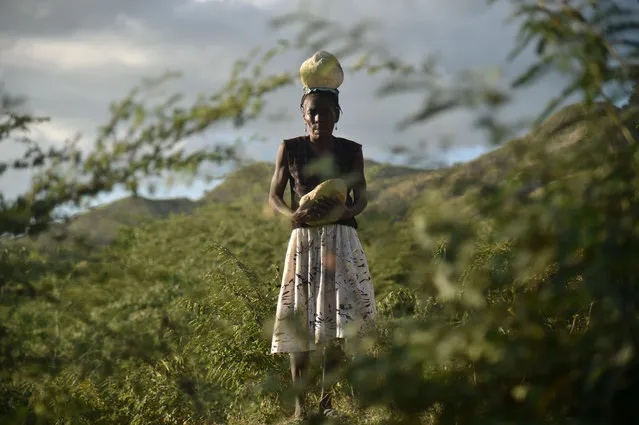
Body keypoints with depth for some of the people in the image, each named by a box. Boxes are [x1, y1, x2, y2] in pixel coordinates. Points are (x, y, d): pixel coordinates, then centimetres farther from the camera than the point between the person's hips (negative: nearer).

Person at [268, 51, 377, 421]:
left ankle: (328, 401, 8)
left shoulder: (352, 151, 5)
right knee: (300, 321, -4)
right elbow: (274, 196, 7)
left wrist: (344, 210, -15)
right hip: (304, 240, -1)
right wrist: (293, 214, -15)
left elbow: (362, 198, 8)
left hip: (342, 241, 1)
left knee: (338, 322, -3)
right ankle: (300, 405, 3)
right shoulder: (290, 148, 2)